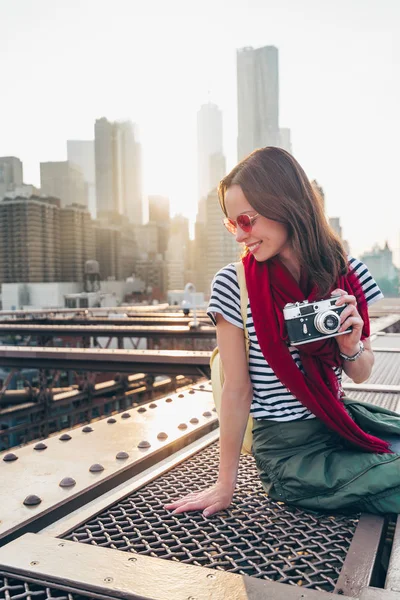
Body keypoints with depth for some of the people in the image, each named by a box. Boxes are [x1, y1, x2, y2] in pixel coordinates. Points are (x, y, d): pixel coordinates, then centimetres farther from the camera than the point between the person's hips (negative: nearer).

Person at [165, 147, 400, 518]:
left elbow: (361, 374, 6)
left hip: (345, 422, 5)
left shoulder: (347, 274, -3)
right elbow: (237, 390, -11)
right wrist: (225, 485, -7)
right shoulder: (233, 285, -15)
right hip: (289, 448, -5)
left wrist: (351, 346, -16)